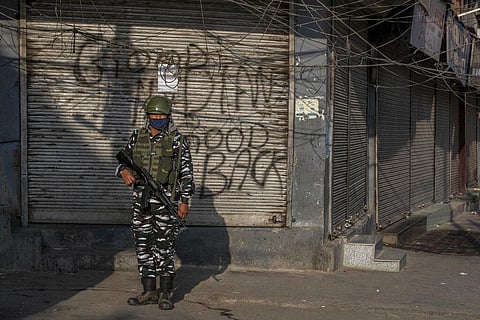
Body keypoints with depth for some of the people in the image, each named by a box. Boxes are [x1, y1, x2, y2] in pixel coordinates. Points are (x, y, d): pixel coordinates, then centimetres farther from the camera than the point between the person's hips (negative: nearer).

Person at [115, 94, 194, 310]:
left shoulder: (177, 141, -1)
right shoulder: (137, 137, 9)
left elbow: (186, 173, -1)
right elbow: (123, 160, 16)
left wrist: (184, 201, -6)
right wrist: (124, 171, -8)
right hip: (141, 200, 4)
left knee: (164, 247, -2)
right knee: (143, 245, 7)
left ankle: (165, 293, 6)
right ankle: (149, 292, 16)